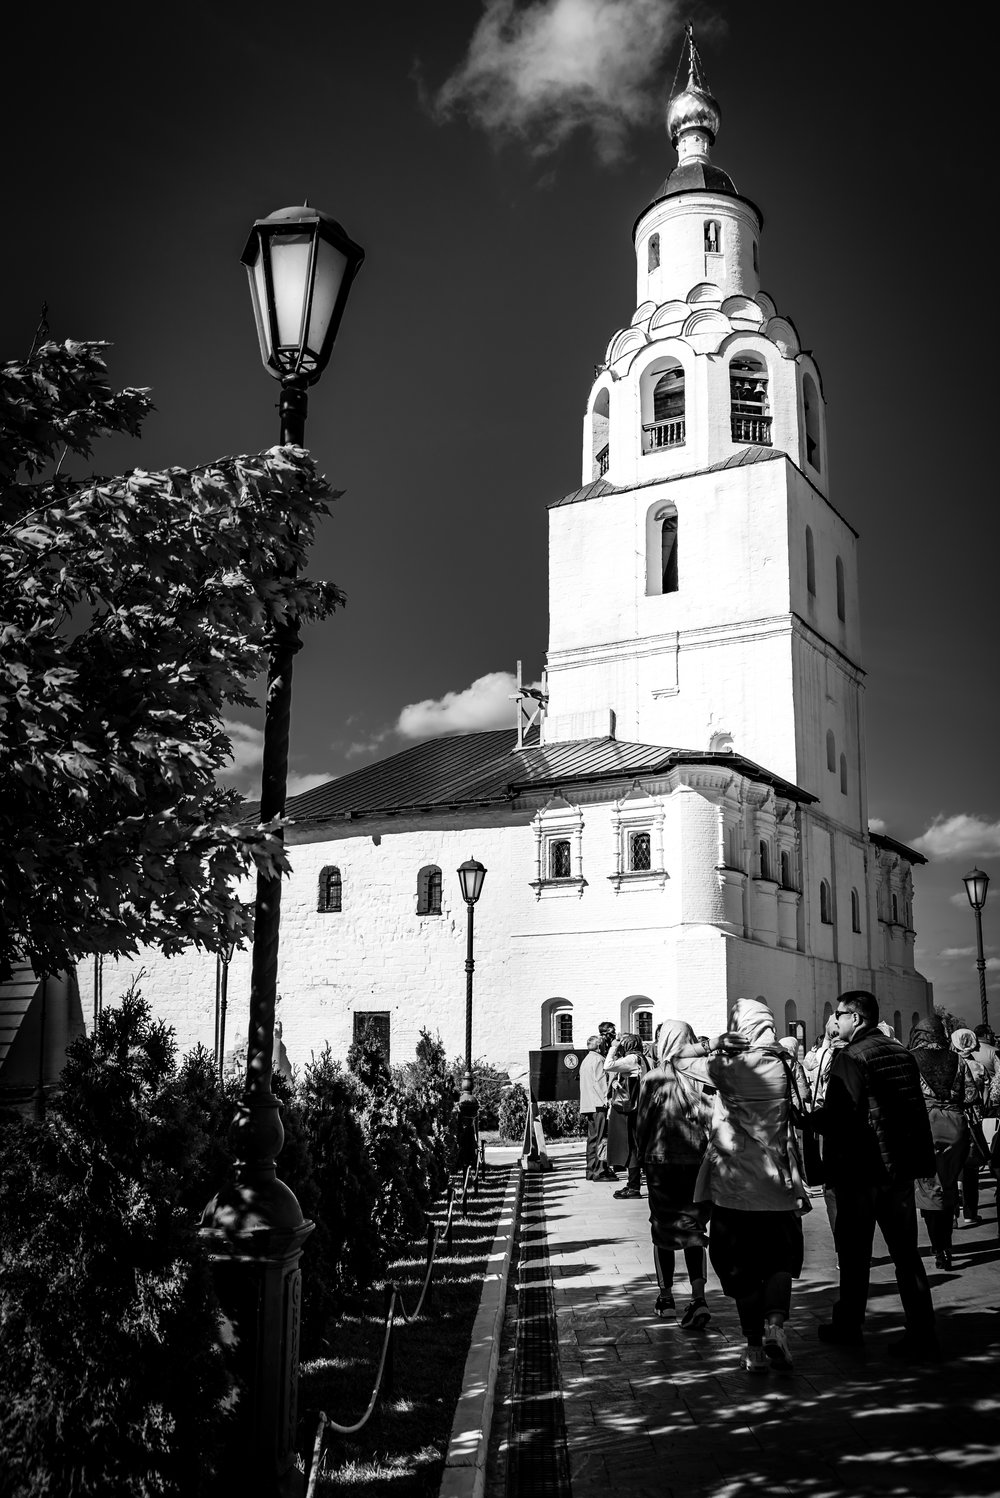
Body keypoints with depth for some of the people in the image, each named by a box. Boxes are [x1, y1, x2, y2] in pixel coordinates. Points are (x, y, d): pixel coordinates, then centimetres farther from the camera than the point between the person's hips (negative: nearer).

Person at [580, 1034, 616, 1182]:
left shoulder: (585, 1060, 20)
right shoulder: (598, 1059, -9)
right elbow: (601, 1082, -16)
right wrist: (607, 1101, -16)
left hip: (588, 1105, 9)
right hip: (599, 1103, -9)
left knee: (592, 1138, 12)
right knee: (602, 1138, -8)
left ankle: (591, 1170, 13)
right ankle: (600, 1171, -10)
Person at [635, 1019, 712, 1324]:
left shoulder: (655, 1079, -10)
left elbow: (642, 1124, -5)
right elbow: (712, 1119, -4)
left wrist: (643, 1154, 11)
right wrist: (705, 1150, 9)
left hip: (661, 1161, -2)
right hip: (697, 1162, 2)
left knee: (663, 1229, 12)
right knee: (693, 1229, 7)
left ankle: (665, 1297, 22)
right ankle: (698, 1298, -8)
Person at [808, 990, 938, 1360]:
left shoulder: (850, 1057, -15)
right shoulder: (901, 1053, 8)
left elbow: (838, 1112, -22)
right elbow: (916, 1107, 13)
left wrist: (805, 1119, -7)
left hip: (861, 1168, -6)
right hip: (901, 1164, 6)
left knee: (854, 1252, 8)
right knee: (906, 1250, 9)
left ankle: (848, 1326, 21)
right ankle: (922, 1332, 7)